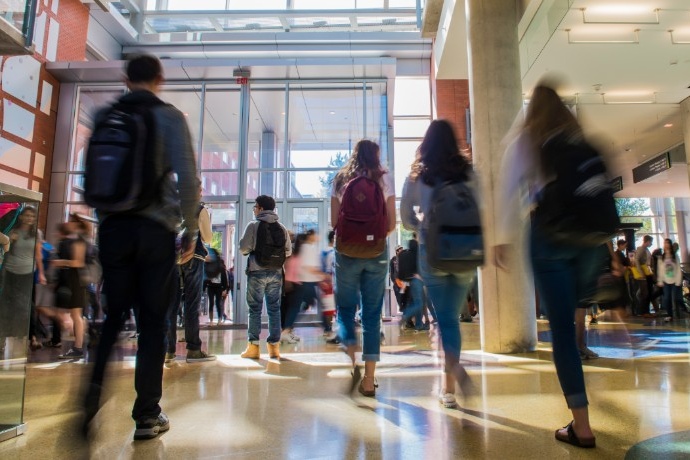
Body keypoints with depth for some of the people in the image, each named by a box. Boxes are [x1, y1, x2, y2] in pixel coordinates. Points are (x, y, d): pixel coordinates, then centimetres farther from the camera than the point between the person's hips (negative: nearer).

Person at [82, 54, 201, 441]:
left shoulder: (104, 116, 11)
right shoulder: (170, 117, 0)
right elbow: (188, 179, -9)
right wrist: (191, 230, -1)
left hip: (112, 227, 3)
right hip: (156, 229, -3)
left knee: (114, 315, 16)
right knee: (153, 322, 5)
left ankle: (92, 394, 3)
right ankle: (147, 415, 12)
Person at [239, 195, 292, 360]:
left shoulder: (253, 225, -5)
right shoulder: (281, 228, 6)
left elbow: (243, 248, -9)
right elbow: (288, 251, 5)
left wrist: (252, 249, 11)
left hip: (257, 272, -3)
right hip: (276, 273, 3)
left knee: (255, 309, 4)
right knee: (274, 309, 9)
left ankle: (253, 347, 5)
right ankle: (274, 346, 11)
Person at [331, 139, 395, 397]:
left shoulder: (340, 179, 7)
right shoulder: (384, 178, 4)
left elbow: (334, 221, 3)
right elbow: (392, 223, 0)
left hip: (346, 251, 0)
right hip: (376, 253, 0)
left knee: (345, 308, 13)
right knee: (372, 313, 5)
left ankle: (351, 362, -5)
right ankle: (369, 380, 7)